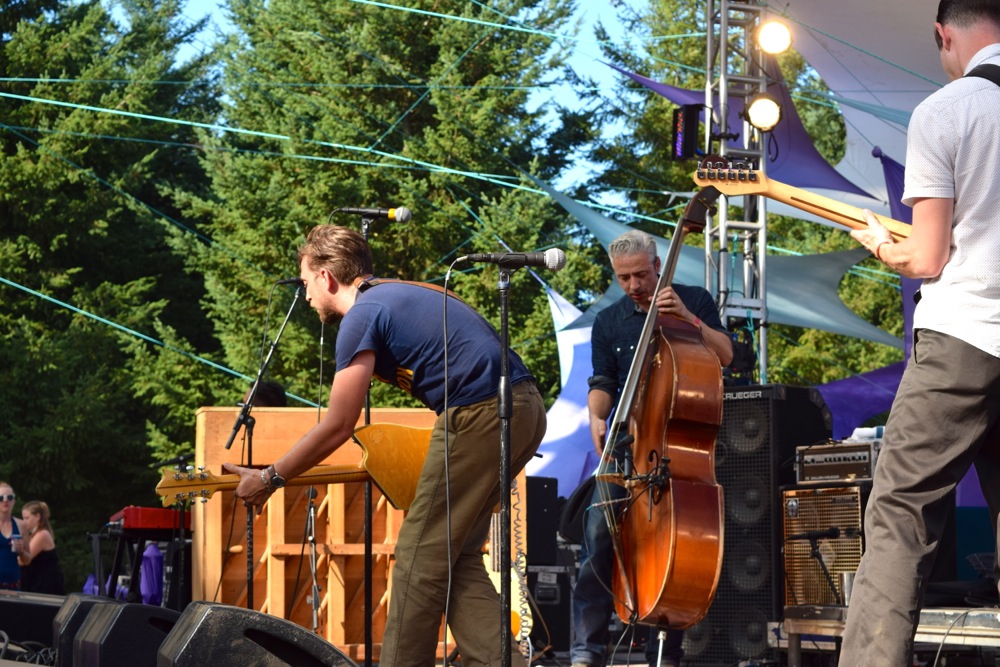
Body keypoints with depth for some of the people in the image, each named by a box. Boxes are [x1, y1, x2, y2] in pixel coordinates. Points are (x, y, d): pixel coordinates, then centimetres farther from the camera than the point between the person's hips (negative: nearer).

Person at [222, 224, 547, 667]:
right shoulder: (397, 295, 23)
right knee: (457, 559, 14)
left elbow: (338, 426, -7)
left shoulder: (361, 316, -5)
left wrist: (269, 479, 3)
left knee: (420, 560, 0)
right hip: (526, 409, 9)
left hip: (482, 414, -9)